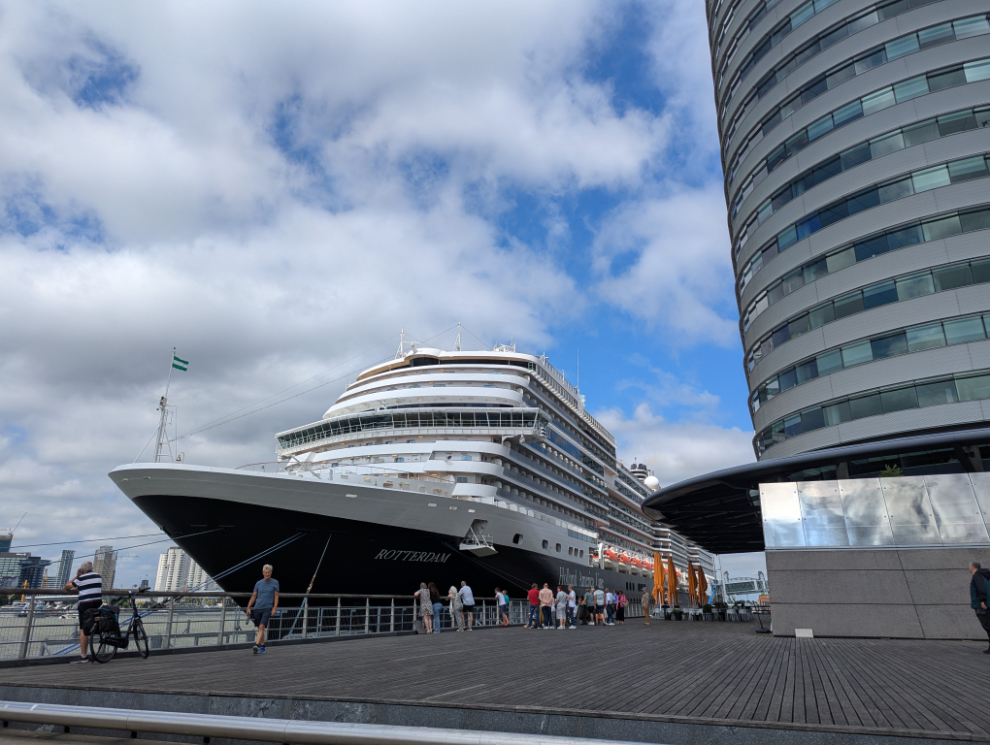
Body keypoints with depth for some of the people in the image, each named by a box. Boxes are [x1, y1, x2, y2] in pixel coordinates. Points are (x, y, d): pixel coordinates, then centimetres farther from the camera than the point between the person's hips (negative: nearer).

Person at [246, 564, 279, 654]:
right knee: (259, 629, 9)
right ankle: (262, 647, 19)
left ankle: (256, 645, -26)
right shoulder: (258, 583, 9)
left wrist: (275, 608, -7)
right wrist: (248, 608, 5)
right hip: (257, 609, 3)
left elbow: (276, 596, 3)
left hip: (268, 609, -3)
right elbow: (253, 596, 13)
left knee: (262, 627, -18)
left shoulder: (275, 582, 3)